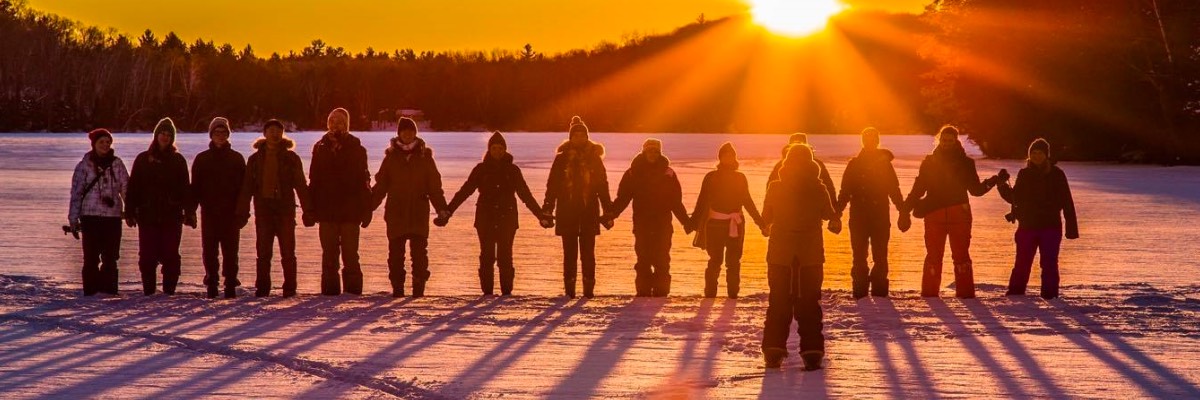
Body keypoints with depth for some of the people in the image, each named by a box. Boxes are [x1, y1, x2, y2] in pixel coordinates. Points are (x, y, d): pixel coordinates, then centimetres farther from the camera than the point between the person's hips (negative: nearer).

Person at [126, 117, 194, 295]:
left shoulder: (178, 160, 9)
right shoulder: (143, 159, 8)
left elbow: (184, 188, 7)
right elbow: (133, 187, 6)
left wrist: (189, 212, -1)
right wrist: (130, 212, 0)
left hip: (172, 216, 0)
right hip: (148, 215, 0)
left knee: (170, 255, -1)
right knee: (147, 256, 0)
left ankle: (169, 290, 5)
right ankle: (149, 291, 8)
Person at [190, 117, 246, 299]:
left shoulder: (237, 158, 7)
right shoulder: (202, 159, 8)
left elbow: (244, 186, 6)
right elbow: (195, 186, 6)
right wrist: (191, 209, -3)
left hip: (231, 213, -1)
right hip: (209, 213, 1)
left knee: (230, 250, -1)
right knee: (209, 250, 1)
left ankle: (231, 284, 2)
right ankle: (212, 283, 7)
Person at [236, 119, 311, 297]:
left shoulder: (291, 158, 5)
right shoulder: (256, 159, 10)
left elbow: (301, 185, 4)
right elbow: (247, 187, 9)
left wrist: (308, 210, -4)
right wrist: (242, 213, 3)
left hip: (285, 210, -2)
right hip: (263, 210, 2)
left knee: (288, 253, -1)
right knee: (263, 253, 2)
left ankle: (289, 288, 4)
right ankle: (262, 288, 7)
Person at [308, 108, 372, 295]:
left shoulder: (355, 148, 2)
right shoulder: (320, 148, 8)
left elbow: (364, 181, 1)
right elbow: (314, 180, 10)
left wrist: (366, 209, -5)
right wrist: (310, 209, 5)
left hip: (350, 210, -2)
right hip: (326, 209, 2)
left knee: (350, 253, 0)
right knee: (329, 252, 5)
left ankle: (352, 287, 5)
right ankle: (330, 287, 9)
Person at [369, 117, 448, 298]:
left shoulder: (425, 157, 6)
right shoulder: (391, 158, 7)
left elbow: (435, 187, 6)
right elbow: (379, 187, 9)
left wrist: (442, 210, -4)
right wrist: (368, 209, 3)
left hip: (419, 214, -1)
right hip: (396, 213, 1)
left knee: (419, 251, -5)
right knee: (395, 252, 2)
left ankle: (419, 287, 0)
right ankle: (397, 287, 8)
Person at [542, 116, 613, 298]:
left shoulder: (594, 158, 6)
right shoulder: (562, 159, 5)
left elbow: (602, 186, 8)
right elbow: (552, 186, 4)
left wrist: (608, 211, 4)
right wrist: (547, 210, -3)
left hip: (589, 212, 0)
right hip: (566, 212, 0)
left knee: (588, 252, -1)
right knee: (569, 252, 2)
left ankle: (589, 287, 2)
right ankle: (569, 288, 6)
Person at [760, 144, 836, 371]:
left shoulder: (775, 188, -7)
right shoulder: (818, 190, -8)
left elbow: (766, 217, 3)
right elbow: (829, 215, 5)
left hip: (780, 252, 0)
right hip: (811, 253, 0)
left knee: (778, 301, 9)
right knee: (809, 302, 6)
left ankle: (773, 352, 3)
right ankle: (812, 353, -1)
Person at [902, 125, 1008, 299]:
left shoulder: (965, 163, 9)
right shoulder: (929, 162, 9)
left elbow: (976, 189, 11)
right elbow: (918, 188, 9)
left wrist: (995, 180, -2)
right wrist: (906, 209, 1)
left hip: (959, 216, 0)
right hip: (934, 216, 0)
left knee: (961, 255, -4)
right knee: (933, 256, 1)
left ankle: (965, 292, -5)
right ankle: (929, 292, 4)